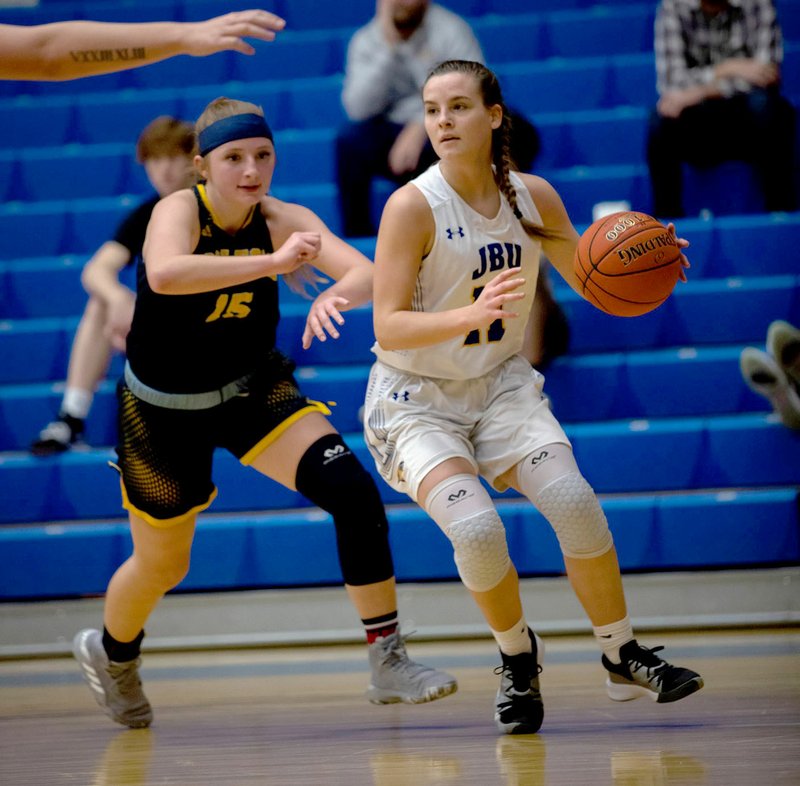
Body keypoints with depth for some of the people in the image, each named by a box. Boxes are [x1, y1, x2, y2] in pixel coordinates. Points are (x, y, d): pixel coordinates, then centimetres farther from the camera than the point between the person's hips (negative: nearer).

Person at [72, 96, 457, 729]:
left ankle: (388, 662, -12)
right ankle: (110, 653, 48)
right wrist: (272, 263, -53)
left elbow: (368, 273, -30)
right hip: (163, 409, -2)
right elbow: (164, 275, -48)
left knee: (353, 491, -21)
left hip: (253, 391, 2)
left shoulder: (284, 221, -16)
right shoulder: (180, 209, -24)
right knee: (162, 564, 14)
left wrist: (334, 296, -53)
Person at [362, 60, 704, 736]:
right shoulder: (413, 206, -19)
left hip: (501, 383, 3)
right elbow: (388, 329, -24)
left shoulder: (533, 197, -6)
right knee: (476, 528, -24)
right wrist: (473, 314, -41)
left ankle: (624, 660, 2)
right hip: (417, 397, -3)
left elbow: (593, 285, 7)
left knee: (574, 502, -18)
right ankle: (518, 657, 5)